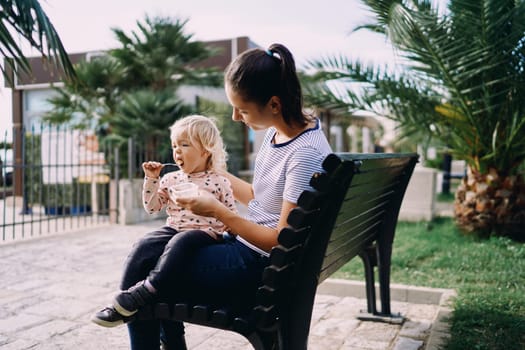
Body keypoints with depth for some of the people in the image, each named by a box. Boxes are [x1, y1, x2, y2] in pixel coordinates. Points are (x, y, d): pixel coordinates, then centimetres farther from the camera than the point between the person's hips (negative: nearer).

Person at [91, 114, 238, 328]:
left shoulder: (219, 183, 3)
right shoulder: (170, 179, 14)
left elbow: (232, 217, 7)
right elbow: (152, 207, 11)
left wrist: (219, 234, -12)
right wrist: (151, 179, 3)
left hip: (203, 232, -4)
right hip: (173, 228, 4)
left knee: (179, 242, -36)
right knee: (143, 246, -21)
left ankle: (147, 289, -31)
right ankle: (122, 305, -16)